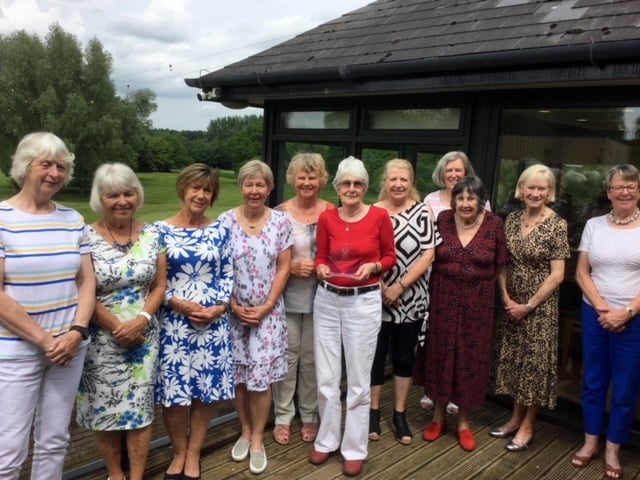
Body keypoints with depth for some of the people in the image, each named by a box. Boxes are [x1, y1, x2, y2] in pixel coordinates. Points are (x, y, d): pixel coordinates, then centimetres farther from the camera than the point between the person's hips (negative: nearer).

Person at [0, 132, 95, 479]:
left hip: (69, 348, 4)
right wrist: (44, 340, -13)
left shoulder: (73, 220, 5)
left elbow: (87, 282, 6)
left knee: (55, 442, 16)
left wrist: (77, 333, -8)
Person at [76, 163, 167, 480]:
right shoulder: (87, 238, -8)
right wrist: (116, 327, -13)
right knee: (105, 407, 9)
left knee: (140, 405, 7)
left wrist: (140, 320, -12)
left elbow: (159, 285, 3)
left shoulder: (152, 235, 1)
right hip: (101, 338, -2)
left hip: (143, 335, 2)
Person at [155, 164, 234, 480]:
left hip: (213, 322, 2)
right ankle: (179, 452, 30)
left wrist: (219, 308, -10)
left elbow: (228, 275, 5)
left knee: (206, 390, 9)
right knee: (174, 391, 5)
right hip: (173, 322, -1)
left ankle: (193, 454, 29)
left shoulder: (220, 231, 4)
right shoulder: (161, 230, -2)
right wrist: (178, 303, -15)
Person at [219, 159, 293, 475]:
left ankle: (257, 439, 19)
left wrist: (266, 307, -7)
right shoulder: (226, 221, -4)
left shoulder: (281, 222, -2)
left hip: (268, 311, 0)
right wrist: (233, 306, -8)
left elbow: (283, 268, -1)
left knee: (262, 376, 0)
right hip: (234, 311, 1)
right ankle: (245, 431, 30)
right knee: (238, 374, 9)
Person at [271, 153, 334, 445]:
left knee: (312, 357, 11)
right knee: (287, 356, 7)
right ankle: (283, 417, 25)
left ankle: (310, 416, 29)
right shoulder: (280, 213, -2)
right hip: (287, 296, 0)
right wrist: (292, 267, -14)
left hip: (320, 296, 1)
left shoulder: (331, 213, 0)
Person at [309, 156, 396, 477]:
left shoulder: (379, 216, -5)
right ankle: (326, 440, 30)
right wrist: (321, 268, -12)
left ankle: (355, 448, 24)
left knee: (358, 380, 6)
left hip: (364, 302, -2)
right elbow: (321, 257, 9)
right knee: (326, 376, 10)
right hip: (327, 300, 3)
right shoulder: (326, 219, 1)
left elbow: (390, 257, 4)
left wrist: (372, 266, -15)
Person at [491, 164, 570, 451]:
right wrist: (506, 298, -6)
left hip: (540, 305, -5)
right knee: (513, 359, 13)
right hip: (512, 304, 5)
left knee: (535, 361, 5)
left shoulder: (557, 224, -10)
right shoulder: (512, 220, 3)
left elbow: (557, 275, -12)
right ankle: (516, 417, 30)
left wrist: (529, 305, -12)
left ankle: (527, 425, 21)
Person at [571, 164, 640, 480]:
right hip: (595, 314, 2)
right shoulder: (594, 225, 3)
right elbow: (581, 272, 2)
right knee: (593, 381, 12)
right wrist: (603, 308, -9)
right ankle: (590, 442, 28)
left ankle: (612, 450, 24)